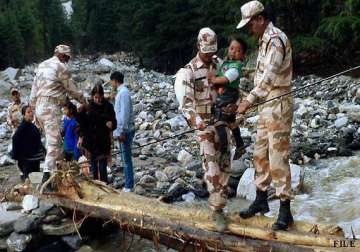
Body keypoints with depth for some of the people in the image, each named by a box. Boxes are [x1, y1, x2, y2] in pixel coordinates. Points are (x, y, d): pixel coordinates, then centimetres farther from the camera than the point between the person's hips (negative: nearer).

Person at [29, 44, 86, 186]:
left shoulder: (42, 65, 17)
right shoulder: (61, 67, -7)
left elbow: (34, 91, 18)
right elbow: (72, 89, -1)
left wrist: (35, 112, 22)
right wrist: (84, 101, 15)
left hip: (40, 107, 8)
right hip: (52, 108, -8)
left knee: (54, 140, 17)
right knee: (53, 142, -9)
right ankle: (47, 174, -15)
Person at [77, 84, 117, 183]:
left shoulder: (108, 107, -3)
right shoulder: (87, 107, -1)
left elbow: (114, 123, -1)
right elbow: (81, 122, 7)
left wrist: (111, 124, -23)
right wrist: (81, 136, 1)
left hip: (103, 142, -2)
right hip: (90, 141, 2)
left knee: (102, 167, -5)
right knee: (93, 166, 11)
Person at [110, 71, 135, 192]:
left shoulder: (123, 93, -16)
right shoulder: (121, 92, 14)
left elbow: (125, 114, -21)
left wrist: (121, 131, -20)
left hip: (125, 131, -10)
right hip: (123, 130, 10)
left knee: (127, 159, -4)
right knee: (126, 159, 14)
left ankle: (129, 187, 2)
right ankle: (128, 185, 22)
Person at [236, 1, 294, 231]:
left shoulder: (276, 38, -15)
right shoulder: (265, 39, 15)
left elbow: (270, 76, -27)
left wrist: (250, 100, -31)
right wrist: (252, 100, 12)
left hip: (278, 105, -10)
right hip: (267, 105, 10)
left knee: (278, 158, -6)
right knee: (260, 154, 14)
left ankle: (285, 210, 3)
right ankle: (261, 200, 27)